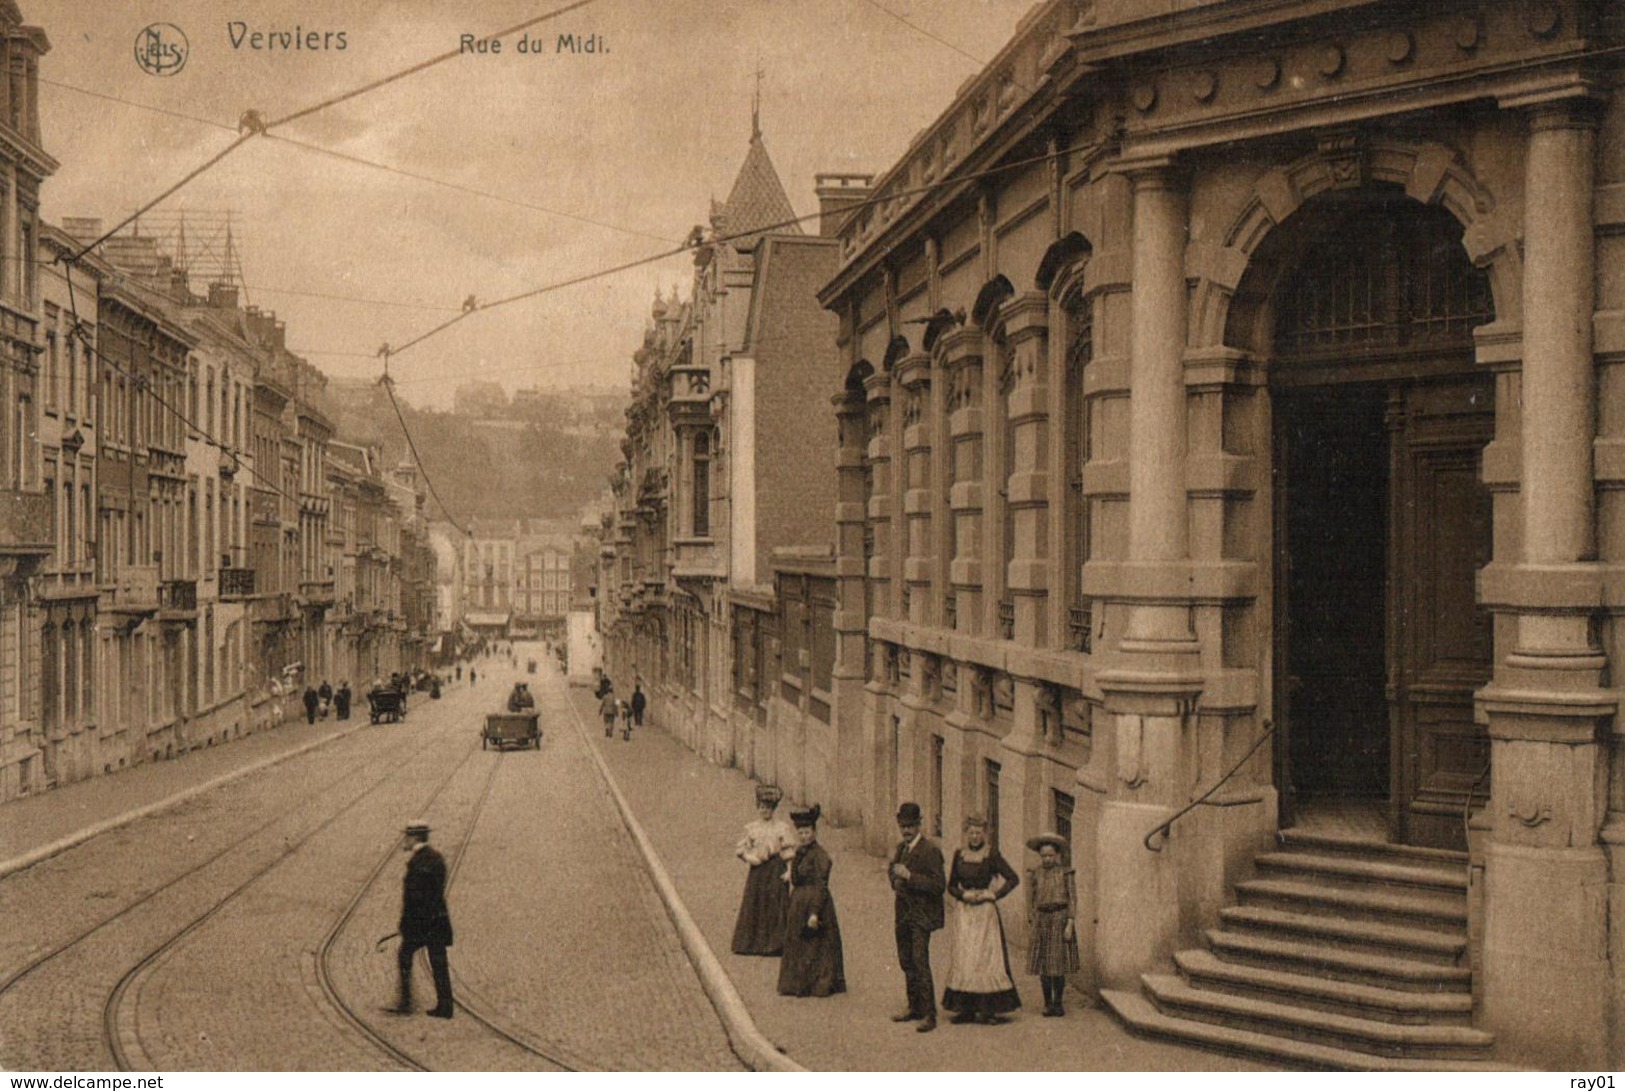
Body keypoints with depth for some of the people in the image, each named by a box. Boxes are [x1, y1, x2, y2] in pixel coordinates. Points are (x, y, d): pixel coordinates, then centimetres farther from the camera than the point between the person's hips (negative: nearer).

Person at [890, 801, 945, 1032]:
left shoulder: (930, 850, -14)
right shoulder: (901, 847, 11)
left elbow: (939, 885, -19)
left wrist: (909, 877, -25)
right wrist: (895, 880, 6)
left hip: (921, 915, -8)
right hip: (903, 913, 8)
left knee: (920, 962, -14)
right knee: (906, 962, 14)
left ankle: (929, 1015, -11)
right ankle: (914, 1007, 26)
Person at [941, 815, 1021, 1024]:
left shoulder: (991, 854, -3)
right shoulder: (959, 855, 7)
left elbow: (1013, 878, -4)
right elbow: (951, 885, 12)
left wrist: (993, 894, -10)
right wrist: (964, 894, -6)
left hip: (985, 912, -4)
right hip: (964, 912, 4)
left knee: (986, 957, -4)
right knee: (963, 958, 2)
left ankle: (990, 1009, 0)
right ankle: (966, 1008, 6)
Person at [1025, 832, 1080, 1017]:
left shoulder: (1065, 873, 1)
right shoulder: (1034, 875, 6)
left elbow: (1072, 899, -1)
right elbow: (1030, 901, 8)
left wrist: (1070, 924, -9)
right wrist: (1031, 924, 2)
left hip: (1060, 919, -2)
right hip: (1042, 920, 2)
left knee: (1058, 962, -3)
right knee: (1043, 964, 2)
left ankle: (1058, 1003, 6)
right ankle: (1047, 1003, 10)